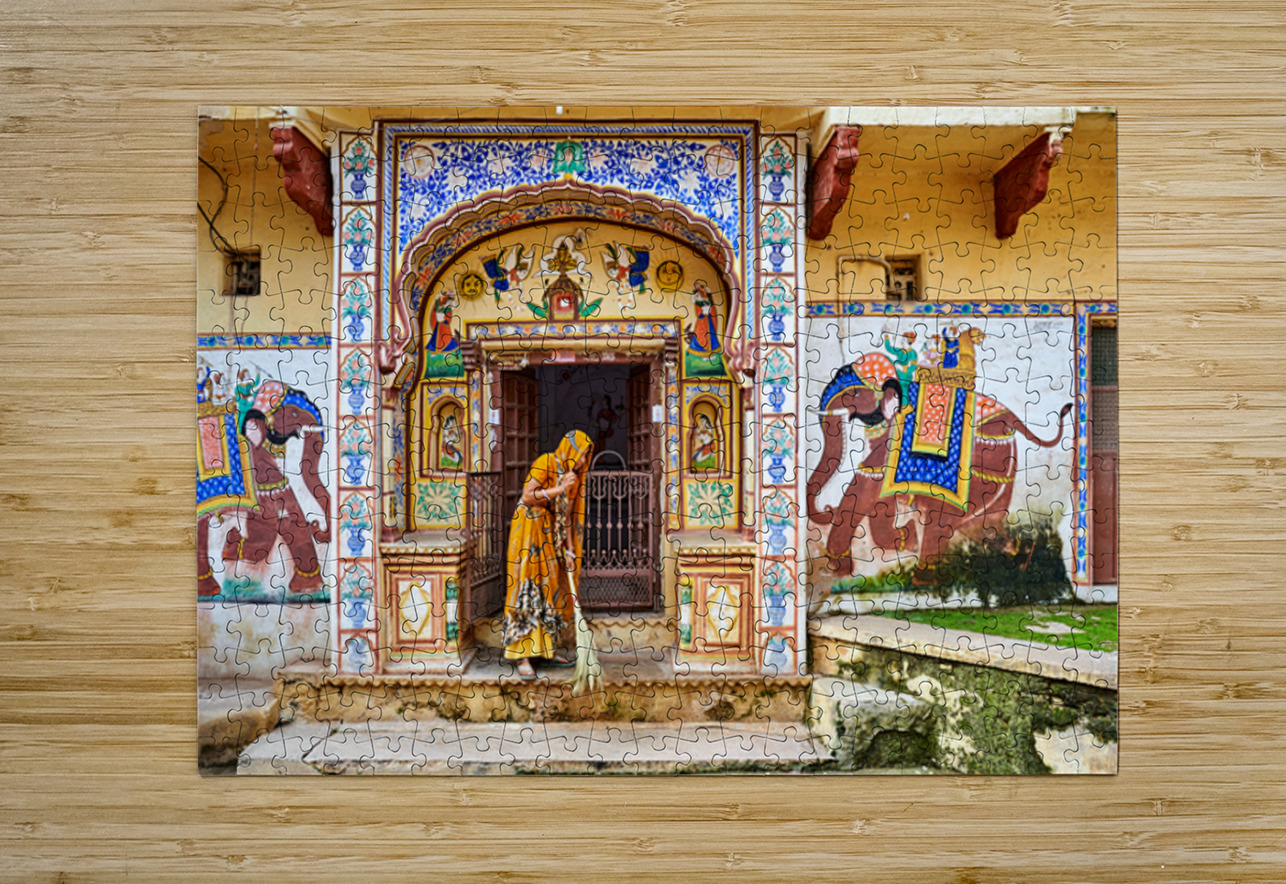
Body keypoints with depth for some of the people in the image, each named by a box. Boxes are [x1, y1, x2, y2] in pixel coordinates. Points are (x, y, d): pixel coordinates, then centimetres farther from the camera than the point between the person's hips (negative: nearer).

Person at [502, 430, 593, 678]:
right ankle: (522, 656, -6)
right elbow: (527, 496, -17)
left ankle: (546, 648, 18)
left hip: (550, 538, 7)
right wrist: (559, 489, -20)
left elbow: (567, 517, 10)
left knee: (551, 591, 8)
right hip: (529, 531, -7)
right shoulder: (545, 463, -11)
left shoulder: (573, 475, 11)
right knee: (528, 591, -8)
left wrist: (569, 550, 5)